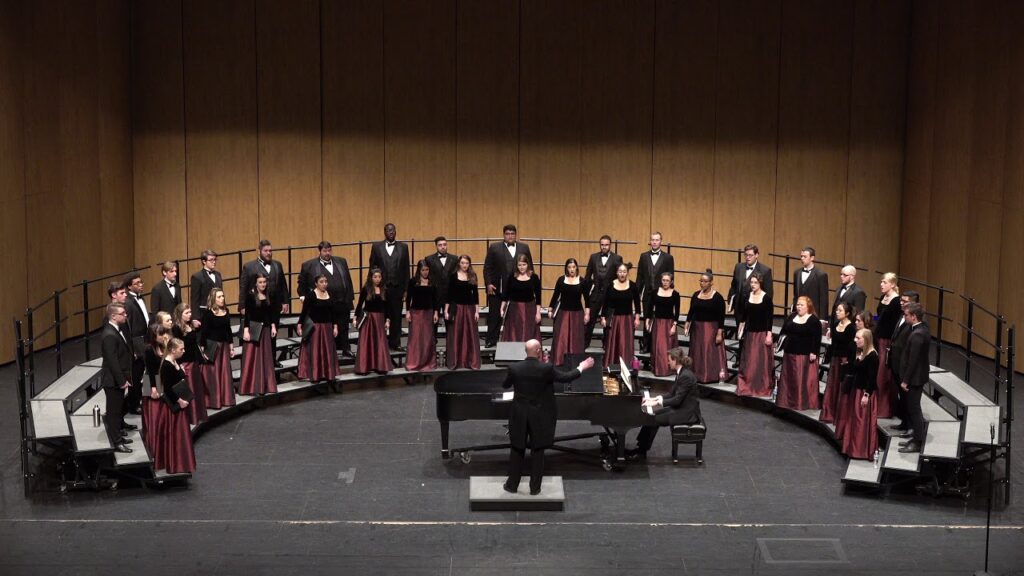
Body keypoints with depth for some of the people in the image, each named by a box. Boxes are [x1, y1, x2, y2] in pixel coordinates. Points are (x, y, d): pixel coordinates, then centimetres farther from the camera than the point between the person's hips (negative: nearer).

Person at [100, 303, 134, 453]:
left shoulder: (116, 330, 5)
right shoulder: (109, 335, -26)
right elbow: (112, 361, -25)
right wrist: (122, 381, -22)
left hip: (119, 379, 10)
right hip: (113, 380, -10)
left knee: (117, 408, 22)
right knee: (114, 411, 1)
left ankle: (118, 434, 37)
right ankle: (116, 442, 8)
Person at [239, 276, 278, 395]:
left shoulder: (269, 296, 7)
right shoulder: (250, 296, -9)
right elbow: (247, 314, -11)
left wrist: (273, 326, 5)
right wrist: (246, 330, -17)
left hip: (265, 328, 6)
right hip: (252, 328, -6)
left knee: (265, 357, 10)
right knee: (251, 357, -4)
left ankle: (264, 385, 19)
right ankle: (250, 386, 1)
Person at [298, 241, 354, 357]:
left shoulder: (341, 262, 13)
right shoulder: (309, 265, 1)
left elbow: (348, 281, 16)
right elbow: (302, 283, 11)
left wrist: (351, 297, 13)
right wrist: (303, 297, 4)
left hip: (342, 303, 3)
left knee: (343, 329, 11)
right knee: (327, 332, 0)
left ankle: (346, 350, 23)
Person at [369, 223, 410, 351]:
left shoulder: (403, 247, 6)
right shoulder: (377, 247, 4)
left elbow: (406, 269, 5)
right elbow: (372, 266, 4)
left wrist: (405, 289, 1)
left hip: (397, 288, 1)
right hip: (381, 287, -1)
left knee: (396, 317, 5)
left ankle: (395, 343, 13)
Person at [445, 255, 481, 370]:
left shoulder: (473, 276, 5)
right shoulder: (454, 276, -1)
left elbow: (475, 294, 7)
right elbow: (449, 294, 0)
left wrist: (477, 311, 3)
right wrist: (446, 310, -4)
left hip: (470, 308, 2)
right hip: (456, 307, -2)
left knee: (470, 335, 3)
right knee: (455, 335, 1)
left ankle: (471, 362, 10)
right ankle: (454, 362, 7)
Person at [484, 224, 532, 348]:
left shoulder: (524, 248, 9)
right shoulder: (494, 248, 2)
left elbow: (530, 267, 10)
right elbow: (487, 268, 1)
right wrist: (488, 284, -8)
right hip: (497, 289, -1)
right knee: (495, 316, 5)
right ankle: (491, 341, 12)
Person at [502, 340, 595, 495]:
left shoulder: (515, 368, -12)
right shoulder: (546, 368, -19)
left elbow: (505, 385, 5)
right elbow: (566, 377, -9)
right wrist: (582, 367, 6)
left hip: (519, 416, 2)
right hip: (540, 417, -1)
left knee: (517, 450, 14)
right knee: (538, 451, 10)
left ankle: (512, 484, 22)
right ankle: (535, 488, 16)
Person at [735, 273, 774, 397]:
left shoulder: (766, 297, -9)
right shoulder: (747, 296, 4)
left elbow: (770, 317, -9)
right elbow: (744, 315, 11)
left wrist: (769, 335, -13)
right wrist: (741, 330, 9)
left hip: (762, 333, -5)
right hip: (749, 332, 5)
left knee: (762, 361, -1)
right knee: (748, 361, 8)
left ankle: (762, 388, 9)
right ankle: (747, 386, 17)